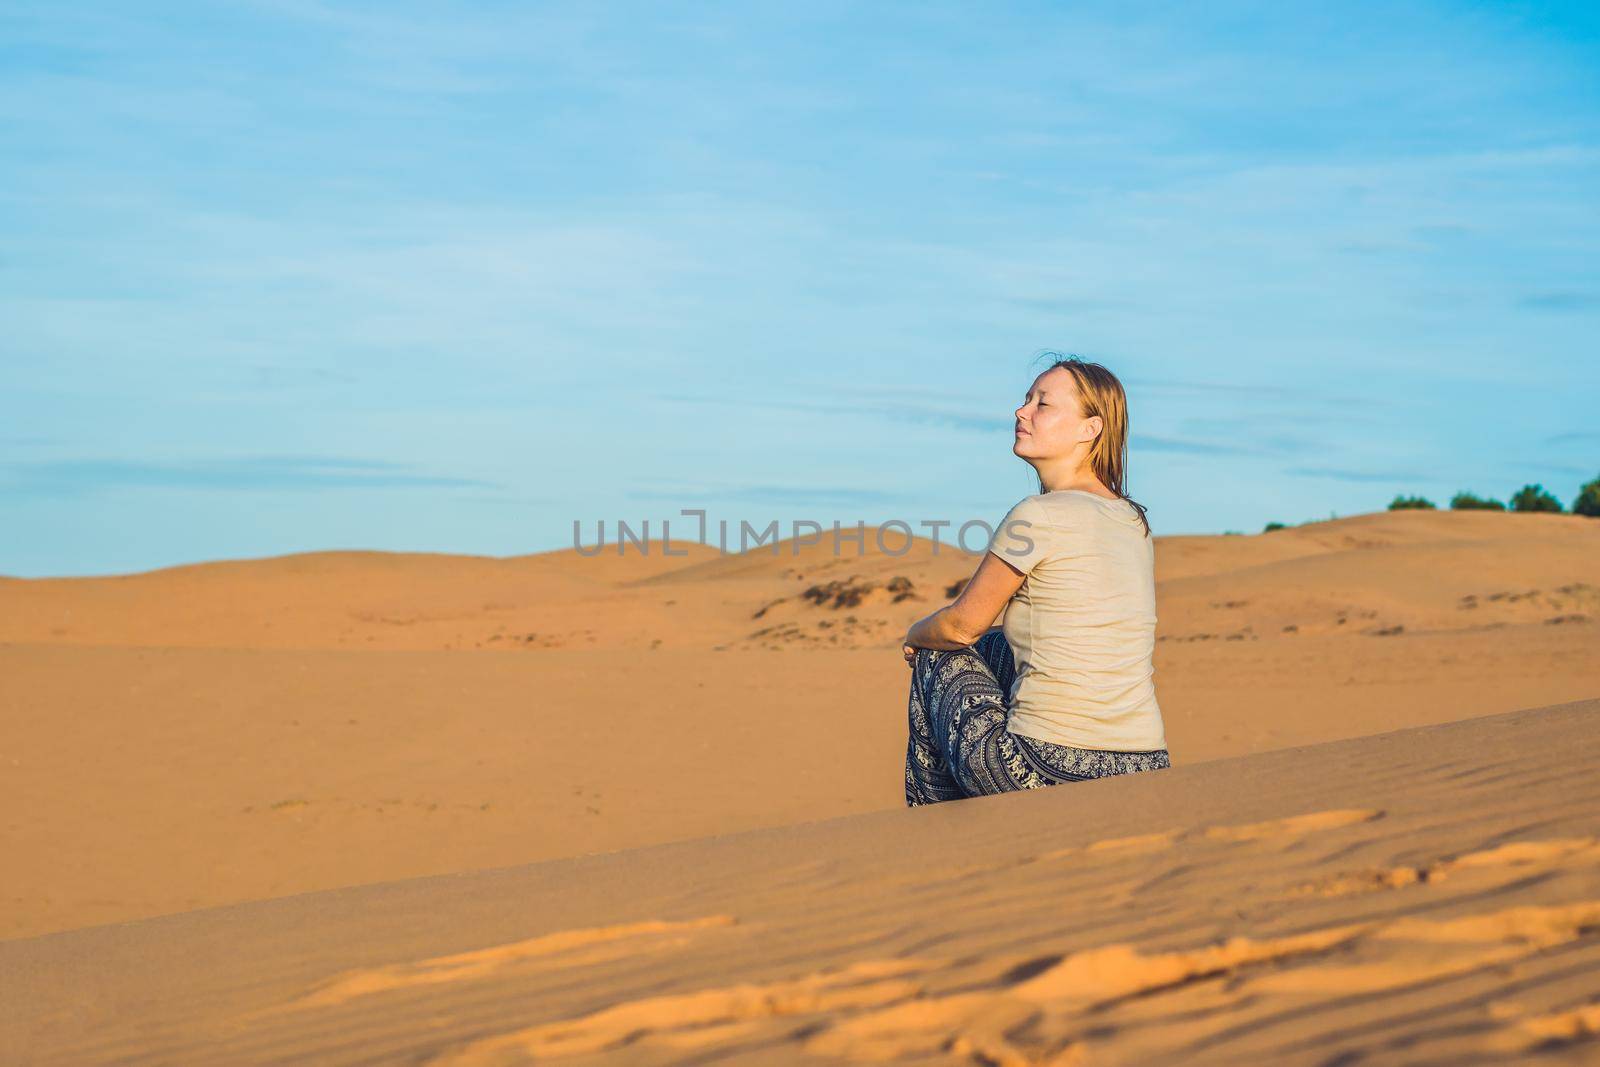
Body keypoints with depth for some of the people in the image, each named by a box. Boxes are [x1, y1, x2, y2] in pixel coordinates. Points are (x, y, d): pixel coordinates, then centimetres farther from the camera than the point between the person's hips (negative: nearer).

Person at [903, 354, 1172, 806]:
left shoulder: (1038, 515, -10)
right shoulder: (1137, 523, 12)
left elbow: (962, 625, 0)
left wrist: (914, 635, 24)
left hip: (1047, 769, -7)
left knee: (937, 656, 21)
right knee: (996, 646, 30)